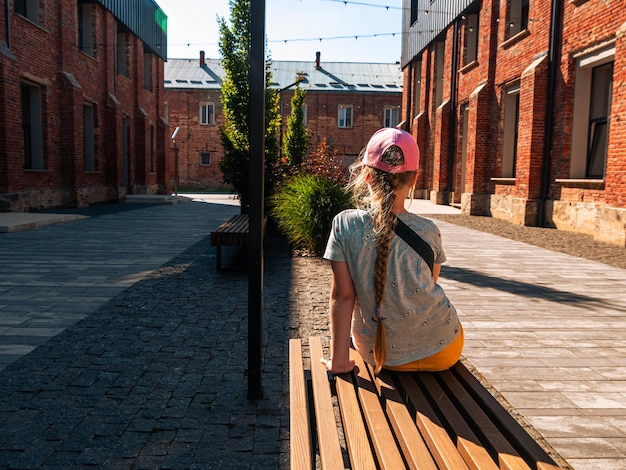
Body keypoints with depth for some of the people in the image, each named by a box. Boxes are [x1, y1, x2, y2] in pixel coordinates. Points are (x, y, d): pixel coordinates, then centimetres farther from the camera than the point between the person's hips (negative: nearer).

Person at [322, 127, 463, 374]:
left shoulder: (344, 225, -13)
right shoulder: (428, 231, -10)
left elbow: (341, 296, -12)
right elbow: (429, 288, 4)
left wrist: (338, 360, -4)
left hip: (377, 352, 1)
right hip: (439, 350, -1)